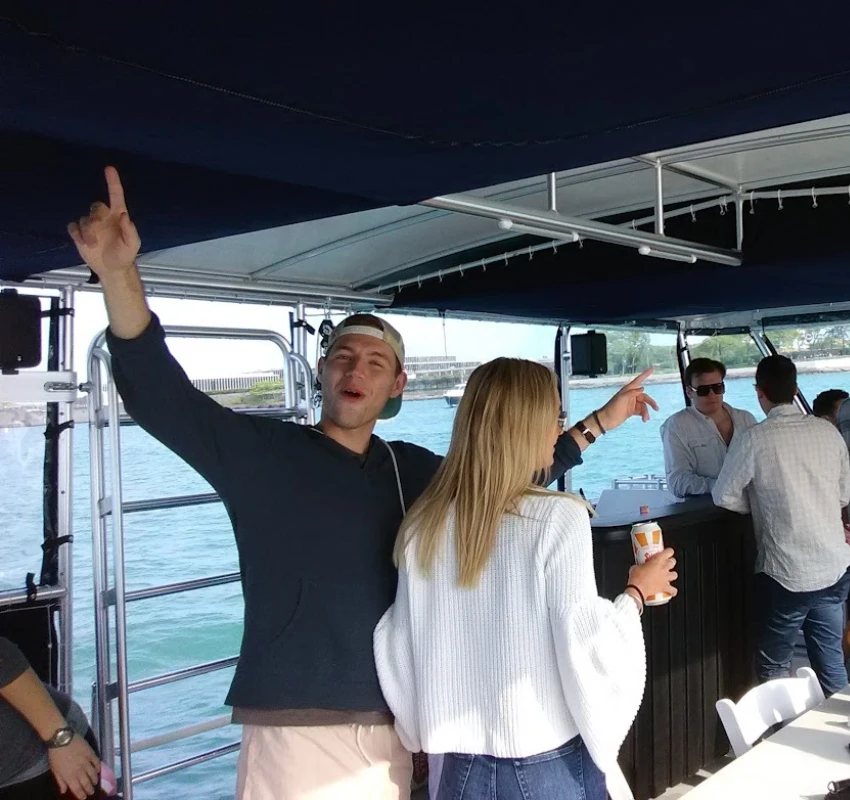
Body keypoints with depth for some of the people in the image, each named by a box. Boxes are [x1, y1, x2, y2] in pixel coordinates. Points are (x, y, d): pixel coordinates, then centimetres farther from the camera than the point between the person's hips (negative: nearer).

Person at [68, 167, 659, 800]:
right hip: (295, 729, -4)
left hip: (390, 726, 5)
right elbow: (160, 394, -16)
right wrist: (119, 273, -30)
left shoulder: (413, 469, 7)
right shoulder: (259, 452, -5)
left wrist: (598, 422, 20)